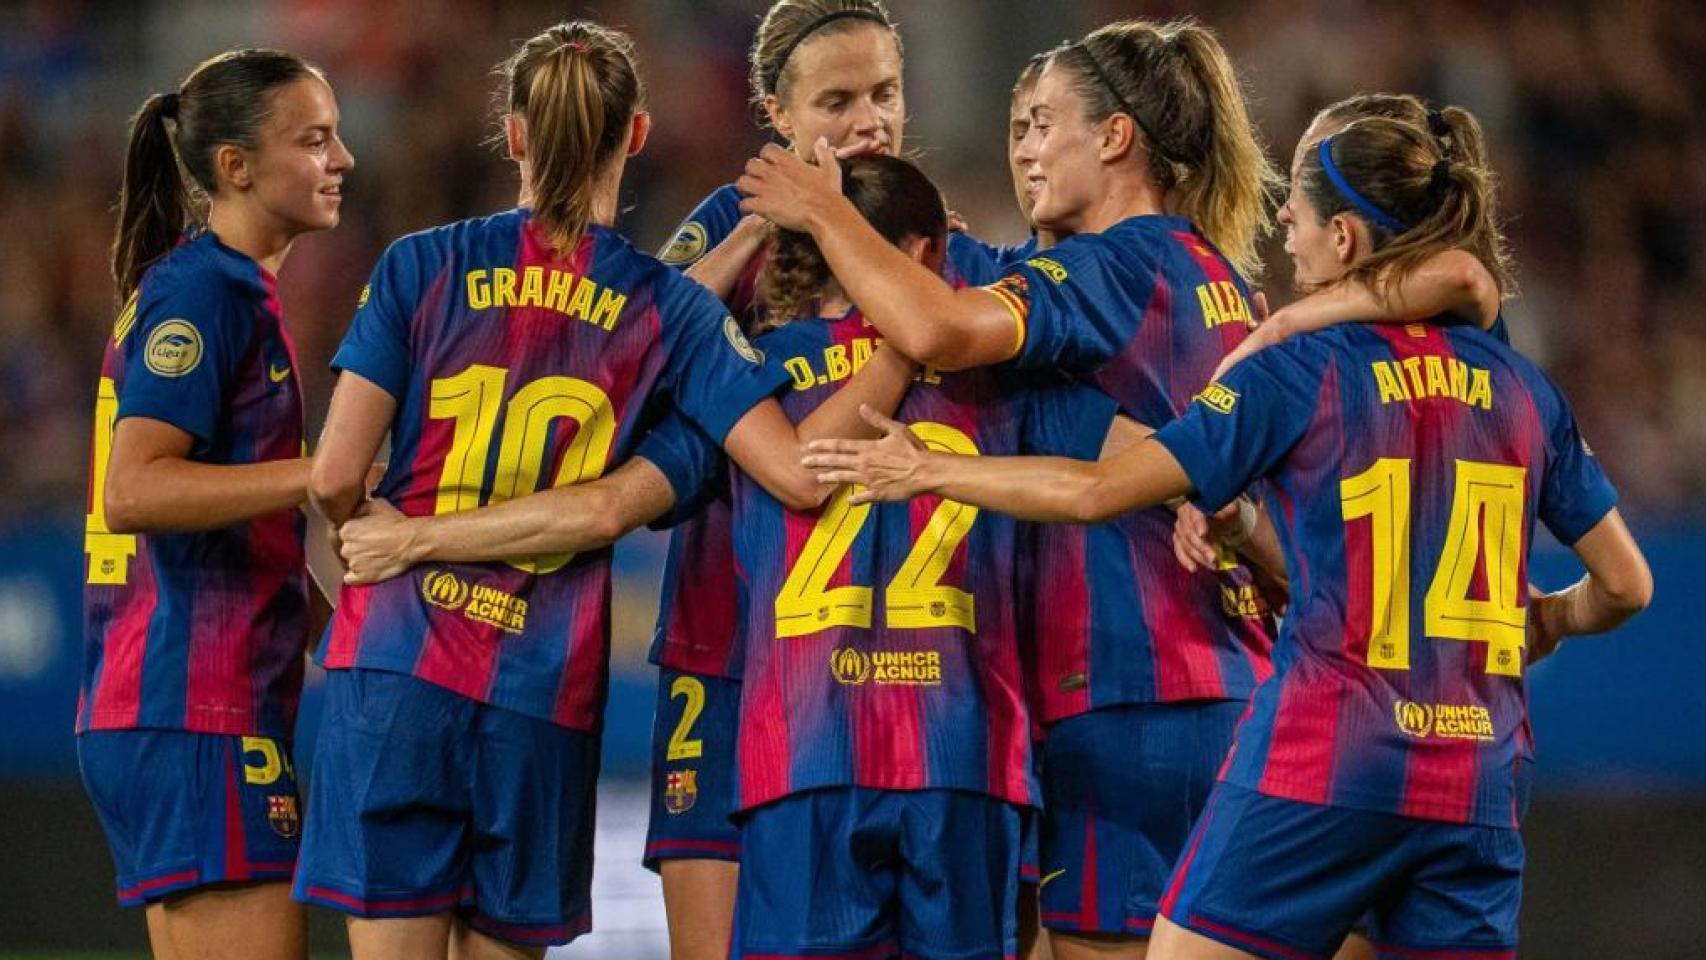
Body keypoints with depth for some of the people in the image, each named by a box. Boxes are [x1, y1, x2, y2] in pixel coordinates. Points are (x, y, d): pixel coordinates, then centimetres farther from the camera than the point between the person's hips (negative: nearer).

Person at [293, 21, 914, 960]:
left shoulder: (422, 267, 2)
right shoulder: (668, 308, 2)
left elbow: (334, 478, -2)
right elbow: (800, 474, -8)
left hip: (394, 668, -1)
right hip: (544, 697, 1)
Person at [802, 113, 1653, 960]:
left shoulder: (1302, 373, -5)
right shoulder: (1522, 390, 8)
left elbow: (1096, 491, -8)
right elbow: (1624, 584, 12)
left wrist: (928, 471, 4)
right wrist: (1541, 624, 33)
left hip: (1319, 767, -4)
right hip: (1477, 786, 5)